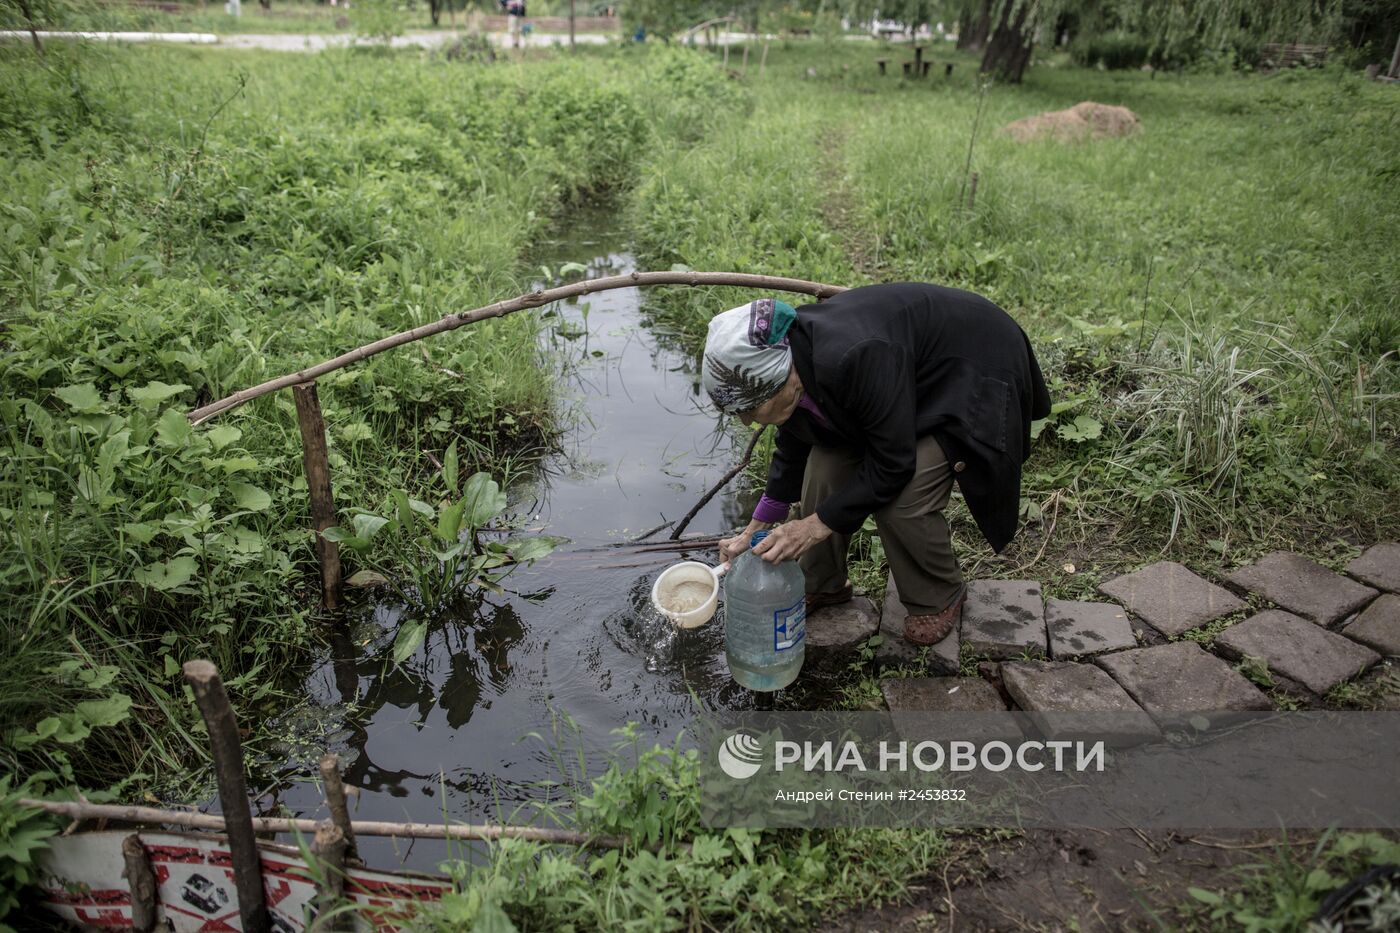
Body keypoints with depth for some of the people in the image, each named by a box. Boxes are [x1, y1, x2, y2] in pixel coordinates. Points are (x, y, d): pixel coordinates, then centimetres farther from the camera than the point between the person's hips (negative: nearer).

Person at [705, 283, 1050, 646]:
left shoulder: (853, 358, -41)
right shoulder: (788, 360, -15)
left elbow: (893, 463, -30)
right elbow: (793, 449, 3)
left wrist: (819, 524, -24)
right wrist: (755, 529, 3)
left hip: (972, 373, -7)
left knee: (901, 500, -20)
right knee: (824, 469, -5)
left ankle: (940, 598, 10)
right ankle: (822, 585, 19)